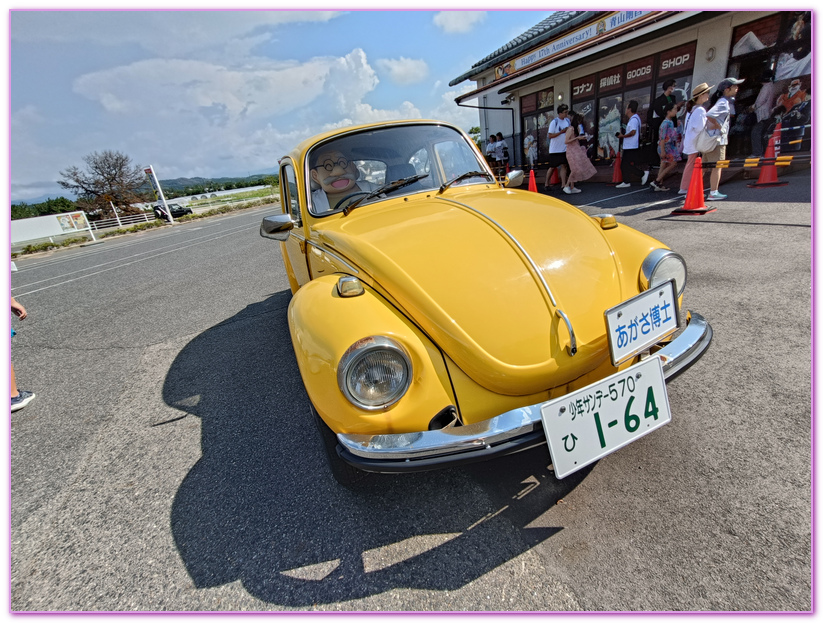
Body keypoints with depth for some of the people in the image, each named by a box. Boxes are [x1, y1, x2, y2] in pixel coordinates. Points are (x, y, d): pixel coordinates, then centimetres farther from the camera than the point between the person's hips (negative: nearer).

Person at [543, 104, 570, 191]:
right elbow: (550, 136, -15)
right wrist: (561, 132, -20)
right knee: (552, 167, 3)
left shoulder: (567, 121, 9)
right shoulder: (554, 122, -10)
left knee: (563, 166, -1)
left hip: (564, 149, 5)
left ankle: (564, 184, -1)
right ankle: (546, 183, 18)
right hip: (555, 149, -5)